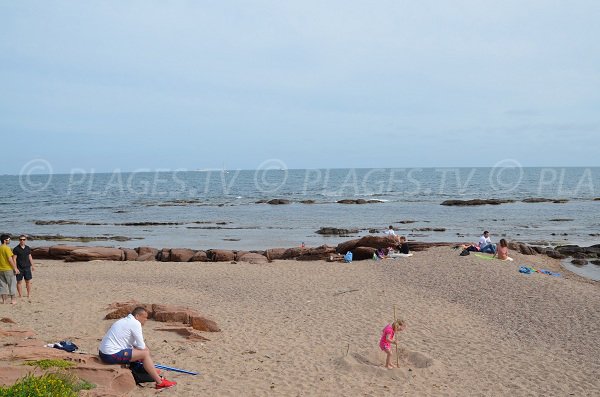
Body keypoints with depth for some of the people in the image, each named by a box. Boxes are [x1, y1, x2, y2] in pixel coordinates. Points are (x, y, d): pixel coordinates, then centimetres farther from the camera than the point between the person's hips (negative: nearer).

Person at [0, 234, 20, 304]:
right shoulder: (6, 248, -15)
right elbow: (10, 259, -19)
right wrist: (15, 268, -14)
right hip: (8, 269, -7)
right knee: (12, 284, 3)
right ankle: (13, 299, 5)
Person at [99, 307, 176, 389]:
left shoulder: (127, 320, 16)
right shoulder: (135, 323, -12)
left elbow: (135, 343, 24)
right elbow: (141, 346, -10)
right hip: (111, 356, -10)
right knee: (145, 353, -10)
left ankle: (151, 371, 23)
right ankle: (160, 382, -8)